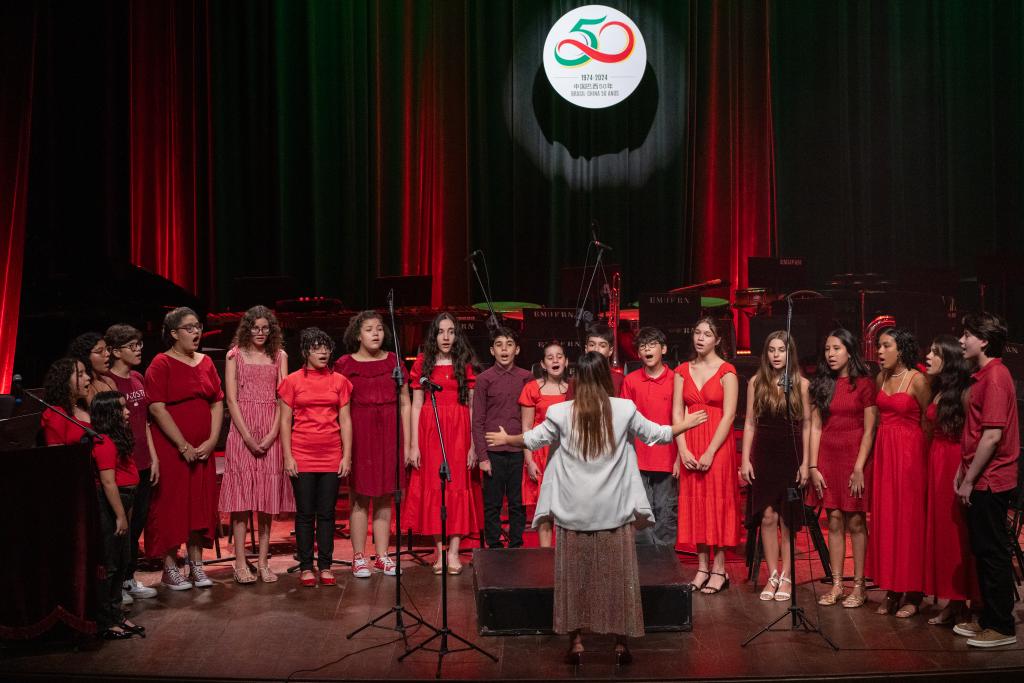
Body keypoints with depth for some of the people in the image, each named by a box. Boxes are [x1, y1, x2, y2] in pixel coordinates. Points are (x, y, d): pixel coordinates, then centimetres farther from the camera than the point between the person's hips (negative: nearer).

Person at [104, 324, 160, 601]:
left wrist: (154, 456, 12)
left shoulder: (138, 379, 11)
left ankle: (129, 578, 25)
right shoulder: (106, 382, -12)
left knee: (137, 524, 13)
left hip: (143, 464, 7)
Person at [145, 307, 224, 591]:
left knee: (200, 504, 9)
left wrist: (211, 441, -4)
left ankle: (196, 565, 19)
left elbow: (218, 404, 9)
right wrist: (184, 446, -15)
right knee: (171, 505, 0)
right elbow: (157, 408, -14)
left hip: (203, 449, 5)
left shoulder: (206, 363, 10)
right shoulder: (162, 364, -6)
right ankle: (170, 568, 10)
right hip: (171, 448, -5)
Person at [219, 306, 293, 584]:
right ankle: (241, 564, -1)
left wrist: (271, 435, -8)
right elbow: (231, 399, -1)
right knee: (241, 497, -4)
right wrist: (248, 437, -10)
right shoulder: (235, 355, 5)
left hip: (271, 434, 2)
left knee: (267, 498, 3)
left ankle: (263, 562, 9)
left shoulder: (279, 356, 10)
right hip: (242, 431, -2)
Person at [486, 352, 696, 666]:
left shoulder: (562, 412, -5)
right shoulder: (624, 409, -5)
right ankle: (621, 643, 13)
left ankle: (576, 642, 12)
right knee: (617, 574, 8)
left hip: (574, 510, 0)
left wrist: (506, 439, 29)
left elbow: (534, 439, 9)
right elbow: (657, 434, 8)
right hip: (614, 509, 0)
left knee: (575, 575, 9)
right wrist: (686, 424, 26)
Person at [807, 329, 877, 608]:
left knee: (855, 522, 0)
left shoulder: (864, 383, -3)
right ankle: (836, 585, 10)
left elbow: (869, 430, -7)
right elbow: (815, 427, 7)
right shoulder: (821, 384, 10)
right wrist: (813, 466, 0)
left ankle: (859, 586, 8)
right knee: (835, 521, 5)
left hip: (855, 456, -4)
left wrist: (859, 468, -13)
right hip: (828, 457, 4)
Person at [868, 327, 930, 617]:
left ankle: (913, 594, 7)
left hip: (909, 452, -6)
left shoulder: (917, 380, -10)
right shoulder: (881, 378, 10)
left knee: (909, 519, -2)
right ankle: (892, 590, 15)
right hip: (884, 452, 6)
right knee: (885, 519, 7)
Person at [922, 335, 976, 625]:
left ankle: (964, 604, 6)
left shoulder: (964, 392, -10)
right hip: (936, 464, 8)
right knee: (941, 530, 9)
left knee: (958, 532, -3)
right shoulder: (937, 391, 14)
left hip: (956, 464, -8)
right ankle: (953, 603, 16)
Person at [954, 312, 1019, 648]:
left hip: (989, 481, -10)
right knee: (982, 551, 14)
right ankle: (989, 619, 23)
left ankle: (1002, 627, 6)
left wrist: (969, 480, -17)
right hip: (980, 480, 10)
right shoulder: (983, 375, 14)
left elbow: (992, 435, -22)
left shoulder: (995, 376, -17)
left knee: (992, 552, -2)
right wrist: (963, 470, 14)